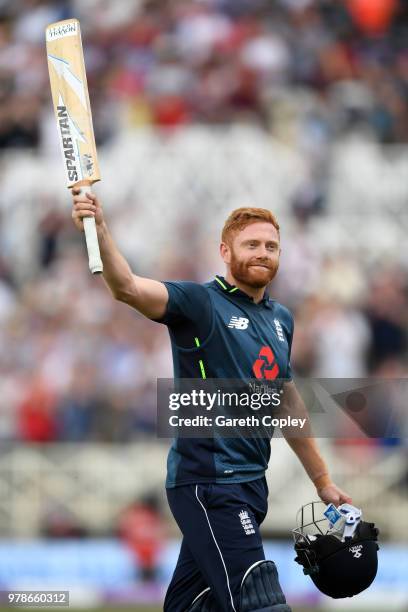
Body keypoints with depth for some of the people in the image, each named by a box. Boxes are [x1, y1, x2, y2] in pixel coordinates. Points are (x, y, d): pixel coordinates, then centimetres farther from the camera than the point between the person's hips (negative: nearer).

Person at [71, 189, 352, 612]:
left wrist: (322, 481, 30)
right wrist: (99, 231, -43)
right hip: (207, 482, -7)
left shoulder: (281, 319, 15)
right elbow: (128, 288, -25)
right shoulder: (200, 303, -7)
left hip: (251, 483, 7)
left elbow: (288, 403, 26)